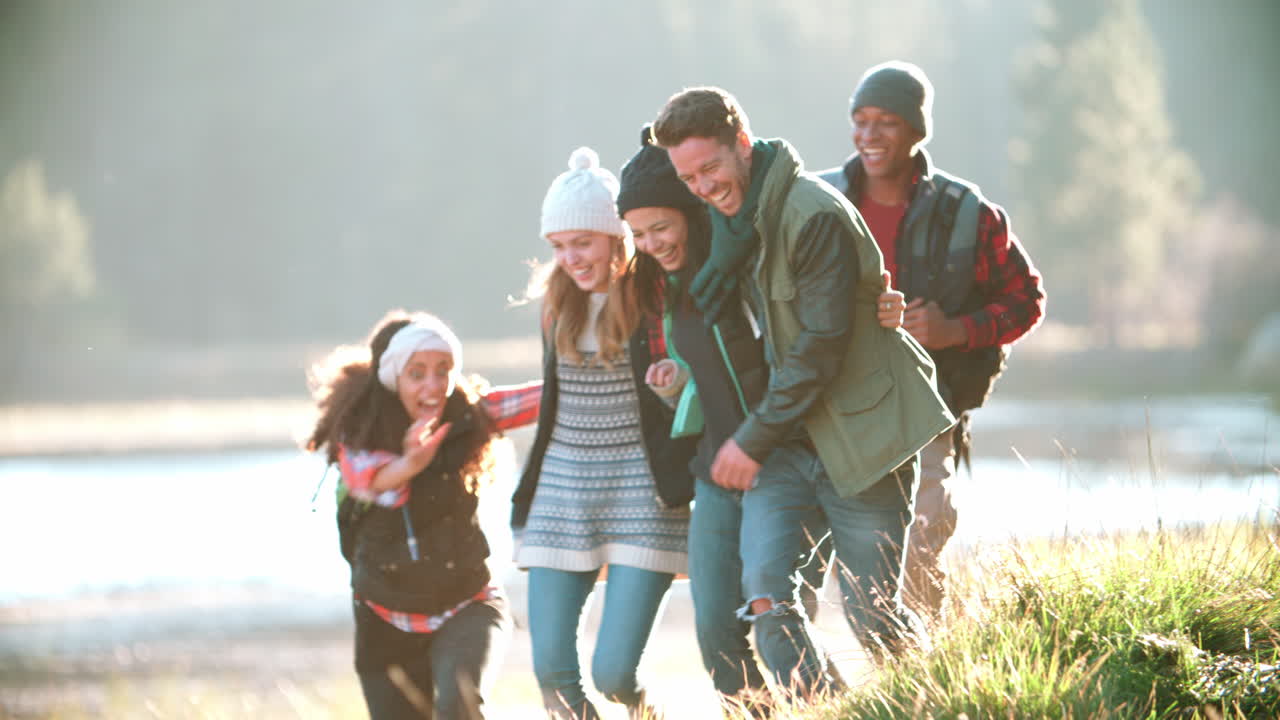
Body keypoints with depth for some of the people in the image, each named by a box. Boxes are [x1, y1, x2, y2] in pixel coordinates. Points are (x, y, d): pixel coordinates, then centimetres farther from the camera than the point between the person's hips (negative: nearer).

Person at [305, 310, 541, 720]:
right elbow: (364, 476, -37)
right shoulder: (359, 433, -15)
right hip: (388, 623, 1)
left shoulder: (467, 417, -10)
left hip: (467, 609, -1)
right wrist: (409, 465, -60)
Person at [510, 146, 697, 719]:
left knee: (612, 673, -11)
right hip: (562, 486, 5)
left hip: (641, 493, -5)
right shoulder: (558, 300, 9)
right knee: (552, 672, -2)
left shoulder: (659, 295, -9)